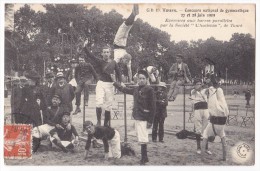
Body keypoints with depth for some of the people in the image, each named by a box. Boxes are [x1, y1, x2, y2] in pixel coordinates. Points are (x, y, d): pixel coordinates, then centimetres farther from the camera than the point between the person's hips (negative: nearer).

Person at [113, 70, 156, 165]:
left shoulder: (149, 90, -10)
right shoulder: (136, 89, 11)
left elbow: (152, 106, -12)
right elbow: (124, 89, 27)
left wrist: (150, 121, -15)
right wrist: (115, 83, 28)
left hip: (143, 118, -7)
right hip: (136, 117, 7)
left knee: (143, 139, -7)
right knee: (141, 139, 13)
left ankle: (144, 158, 1)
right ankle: (145, 158, 22)